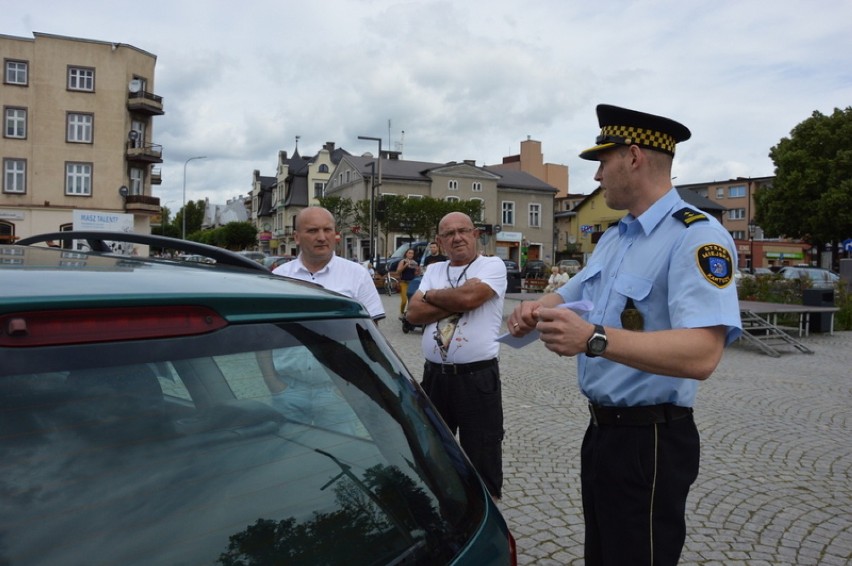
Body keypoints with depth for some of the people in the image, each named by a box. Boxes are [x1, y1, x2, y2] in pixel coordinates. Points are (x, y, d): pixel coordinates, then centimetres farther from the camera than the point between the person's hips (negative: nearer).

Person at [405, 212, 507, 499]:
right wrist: (455, 303, -12)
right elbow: (413, 313, 0)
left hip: (478, 378, -5)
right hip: (434, 375, 6)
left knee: (482, 459, 5)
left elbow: (468, 296, -22)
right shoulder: (433, 270, 12)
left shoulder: (493, 265, -4)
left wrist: (431, 295, -4)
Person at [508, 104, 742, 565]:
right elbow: (570, 294, 21)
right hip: (602, 430, 9)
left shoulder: (696, 236, -20)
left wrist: (595, 339, -41)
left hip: (649, 441, -9)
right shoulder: (612, 238, 10)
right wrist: (537, 310, -3)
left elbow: (701, 355, -31)